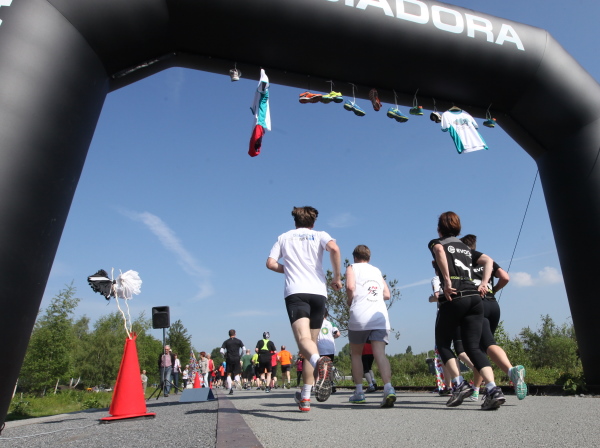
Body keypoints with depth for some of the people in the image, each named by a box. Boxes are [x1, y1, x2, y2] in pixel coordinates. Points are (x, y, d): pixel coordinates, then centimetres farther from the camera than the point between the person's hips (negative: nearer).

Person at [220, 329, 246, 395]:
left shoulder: (226, 342, 4)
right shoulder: (238, 341, 5)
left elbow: (222, 351, -5)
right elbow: (244, 349, -4)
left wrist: (225, 356, 7)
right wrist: (240, 356, 5)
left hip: (229, 359, 0)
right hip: (236, 359, 0)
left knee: (229, 374, 8)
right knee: (237, 373, 11)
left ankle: (230, 388, -1)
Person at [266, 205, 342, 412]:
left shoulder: (284, 237, 18)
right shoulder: (320, 235, 14)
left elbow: (270, 263, 8)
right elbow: (334, 249, -8)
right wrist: (337, 277, 1)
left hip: (295, 292, -1)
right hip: (318, 292, 2)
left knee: (303, 339, -18)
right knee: (311, 342, 11)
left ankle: (320, 362, -52)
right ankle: (305, 397, 13)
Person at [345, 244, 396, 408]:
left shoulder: (352, 267, 10)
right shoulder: (377, 271, 24)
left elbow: (350, 286, -10)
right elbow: (387, 294, 18)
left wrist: (350, 300, 8)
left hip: (359, 316, -3)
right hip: (380, 316, 3)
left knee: (356, 354, 13)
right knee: (380, 353, -7)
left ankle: (359, 392, 13)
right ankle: (388, 387, -27)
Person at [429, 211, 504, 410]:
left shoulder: (437, 243, 8)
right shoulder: (467, 248, 26)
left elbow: (439, 250, -16)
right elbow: (488, 260, 16)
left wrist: (447, 281, -17)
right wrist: (484, 283, 8)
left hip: (454, 298, -5)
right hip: (475, 298, 5)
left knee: (443, 344, 11)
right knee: (473, 347, 6)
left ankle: (459, 384, -2)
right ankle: (493, 390, -10)